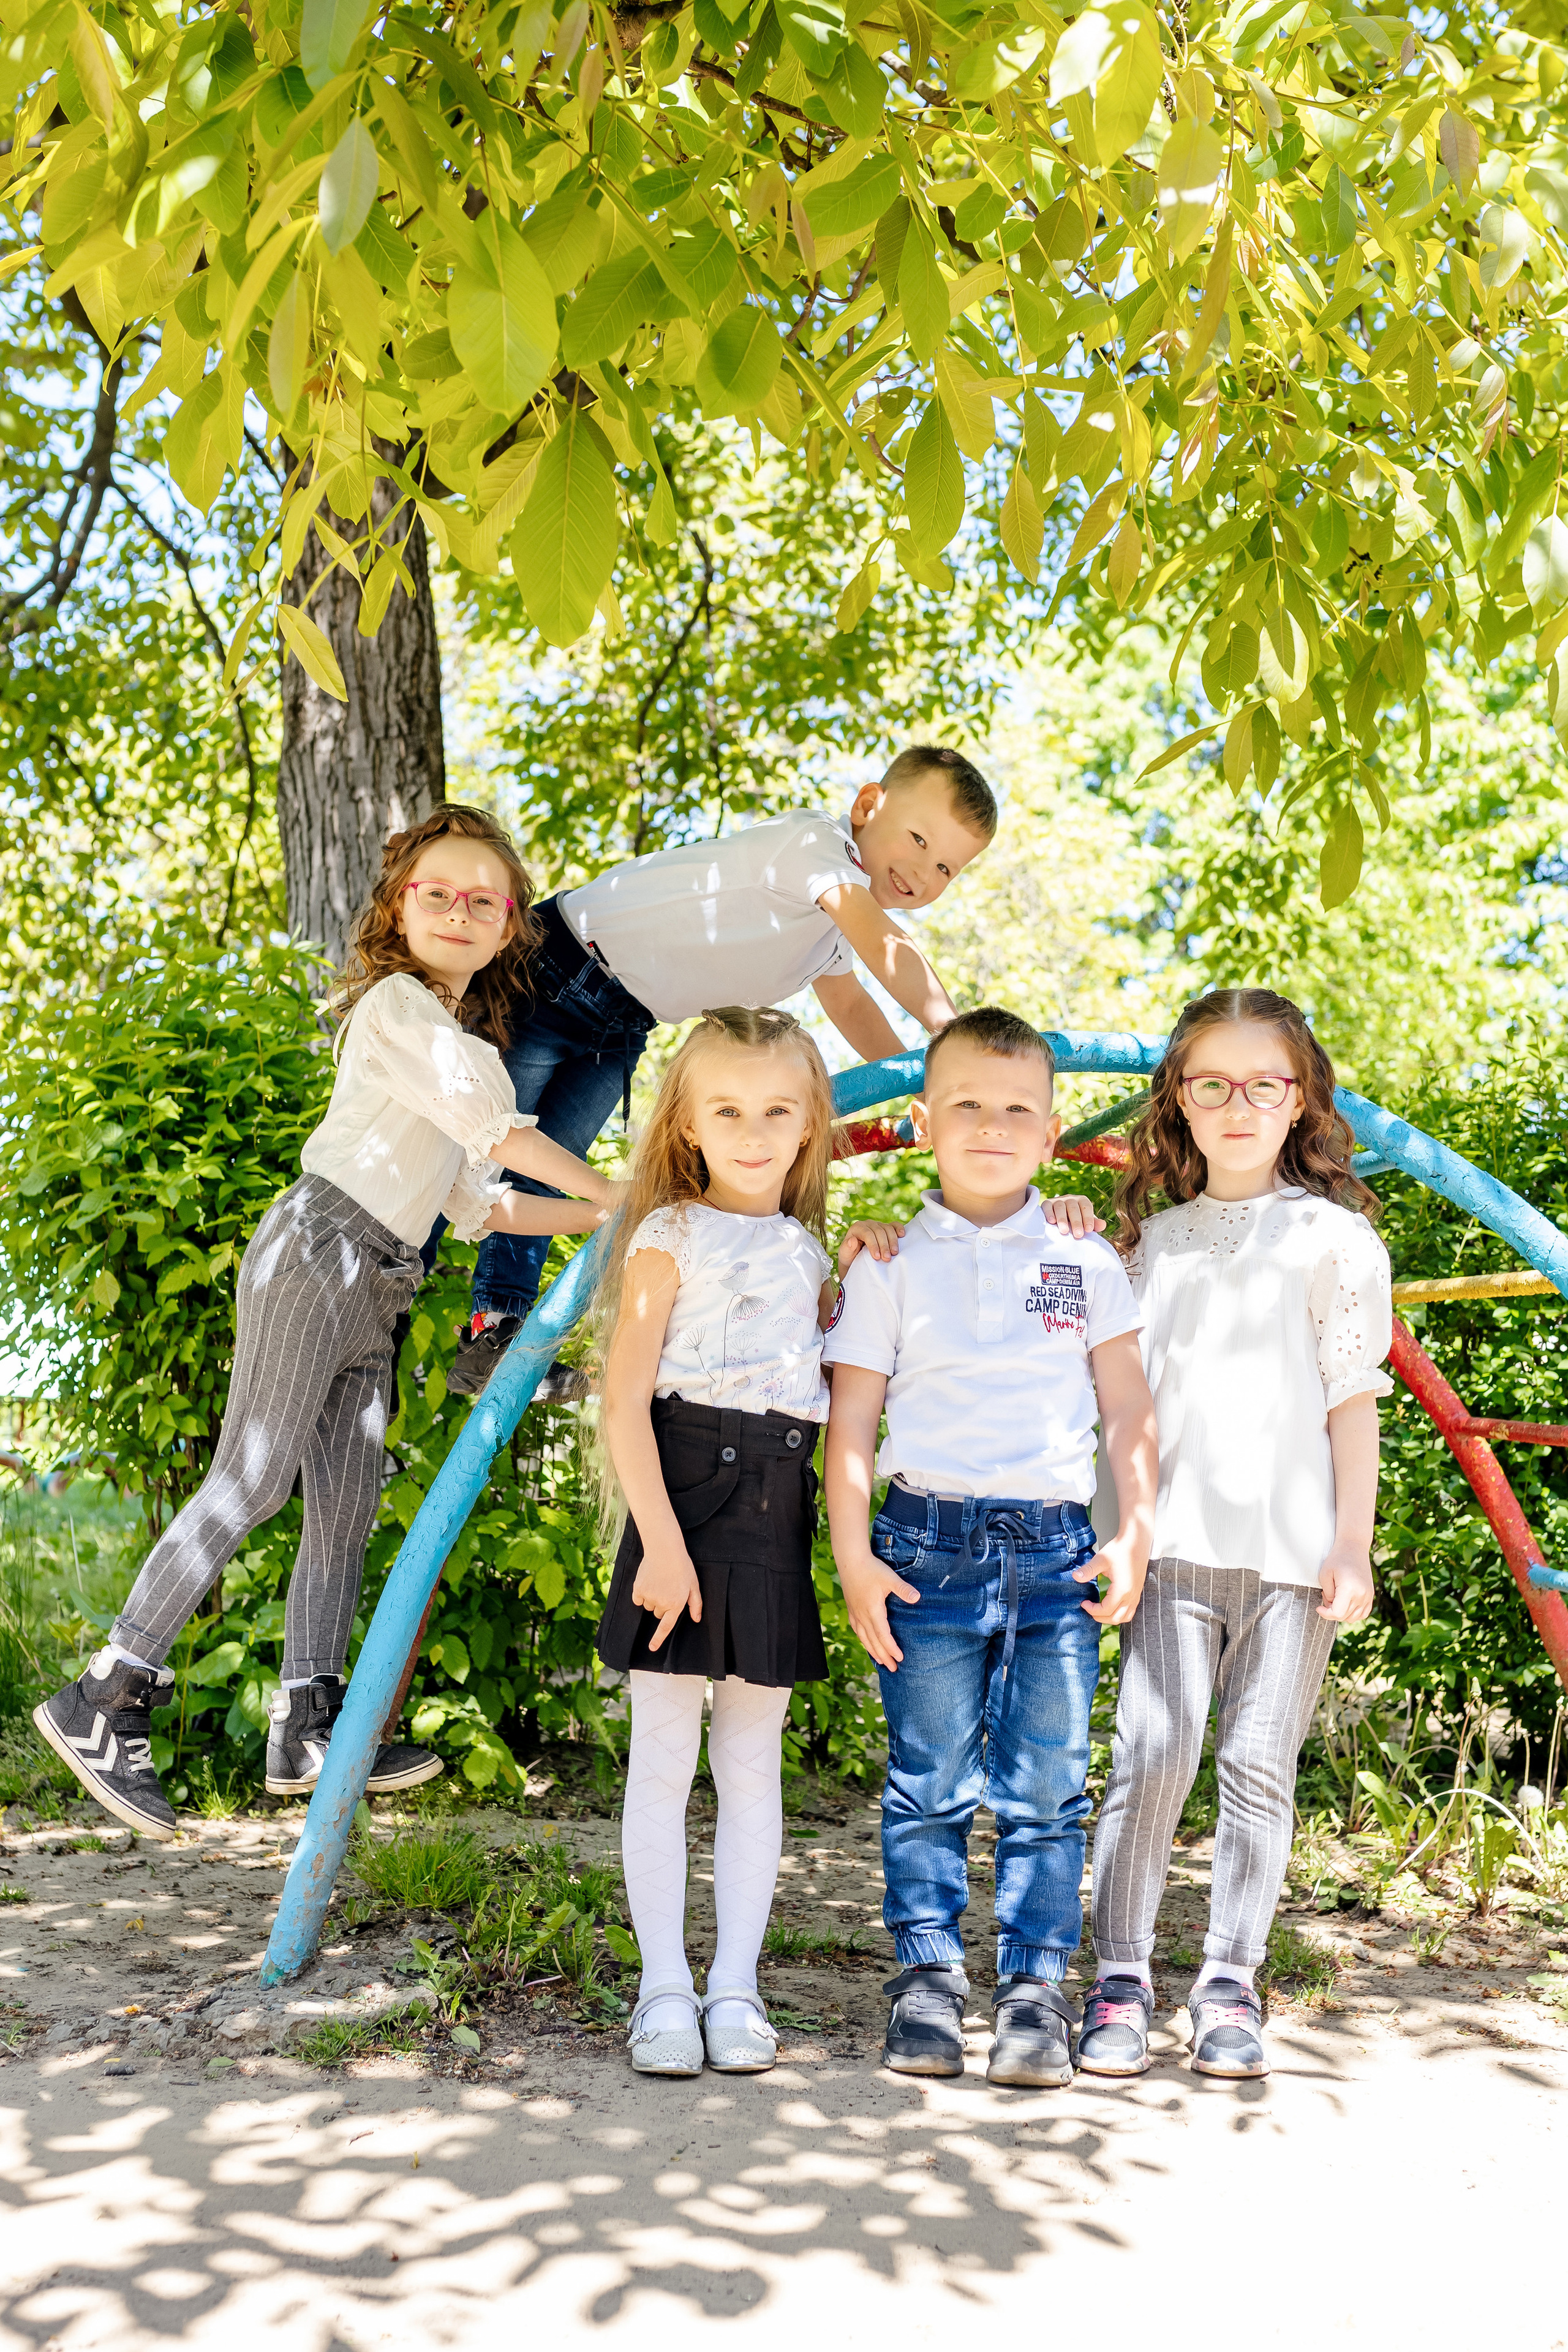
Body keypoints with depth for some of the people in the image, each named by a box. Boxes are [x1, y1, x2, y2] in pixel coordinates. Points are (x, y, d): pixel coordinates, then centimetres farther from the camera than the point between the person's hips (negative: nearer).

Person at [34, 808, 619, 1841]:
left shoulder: (465, 1042, 22)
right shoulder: (396, 1003, -4)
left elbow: (478, 1202, 21)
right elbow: (499, 1132, -12)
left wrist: (600, 1219, 15)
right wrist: (613, 1195, -4)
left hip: (374, 1288, 9)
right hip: (319, 1249, -9)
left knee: (349, 1504, 4)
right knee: (252, 1480, -13)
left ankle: (308, 1728, 7)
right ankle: (107, 1701, -9)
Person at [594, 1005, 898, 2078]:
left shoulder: (805, 1249, 15)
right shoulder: (671, 1237, -1)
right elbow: (625, 1402, -8)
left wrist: (856, 1278, 10)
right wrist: (662, 1540, -16)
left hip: (778, 1509, 5)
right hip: (684, 1495, -5)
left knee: (753, 1756, 9)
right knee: (664, 1753, 1)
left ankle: (737, 1983, 17)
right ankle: (664, 1985, 10)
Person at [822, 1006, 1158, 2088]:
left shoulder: (1086, 1259, 9)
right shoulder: (894, 1263, 5)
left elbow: (1129, 1407, 10)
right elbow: (851, 1417, 4)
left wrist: (1135, 1535, 2)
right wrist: (854, 1556, -3)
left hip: (1057, 1544, 1)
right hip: (928, 1540, -1)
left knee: (1047, 1784, 3)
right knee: (928, 1782, 4)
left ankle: (1037, 1988, 12)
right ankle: (928, 1979, 15)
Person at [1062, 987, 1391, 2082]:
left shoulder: (1334, 1234, 6)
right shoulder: (1152, 1239, 14)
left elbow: (1353, 1402, 3)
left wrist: (1353, 1543, -3)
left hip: (1293, 1544, -1)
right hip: (1175, 1539, 2)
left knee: (1260, 1765, 1)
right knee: (1154, 1754, -7)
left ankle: (1231, 1985, 12)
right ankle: (1121, 1980, 3)